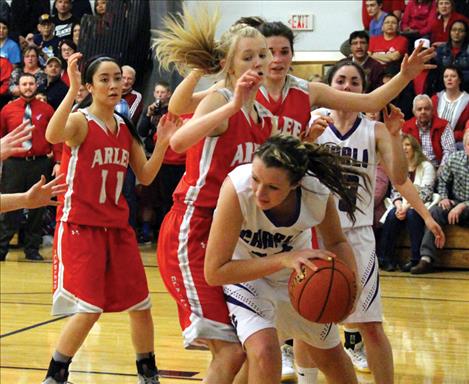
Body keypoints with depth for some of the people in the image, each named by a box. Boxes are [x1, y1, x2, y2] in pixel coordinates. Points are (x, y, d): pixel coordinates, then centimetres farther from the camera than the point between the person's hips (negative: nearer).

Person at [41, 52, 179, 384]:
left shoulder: (126, 128, 9)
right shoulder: (80, 121, -10)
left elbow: (145, 176, 11)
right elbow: (53, 135, -34)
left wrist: (162, 144, -4)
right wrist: (72, 90, -39)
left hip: (118, 227, 6)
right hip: (80, 226, -6)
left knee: (141, 305, 9)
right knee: (89, 309, -14)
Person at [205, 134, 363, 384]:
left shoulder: (318, 193, -29)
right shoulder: (237, 188, -38)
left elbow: (337, 243, -7)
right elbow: (214, 272, -34)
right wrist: (284, 260, -42)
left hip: (297, 271, 3)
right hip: (244, 272, -3)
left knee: (331, 356, 18)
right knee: (264, 352, -27)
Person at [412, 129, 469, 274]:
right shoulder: (454, 159, 2)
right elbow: (442, 181, 15)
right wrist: (444, 198, -2)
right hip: (455, 204, 4)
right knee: (434, 212, -25)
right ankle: (427, 258, -32)